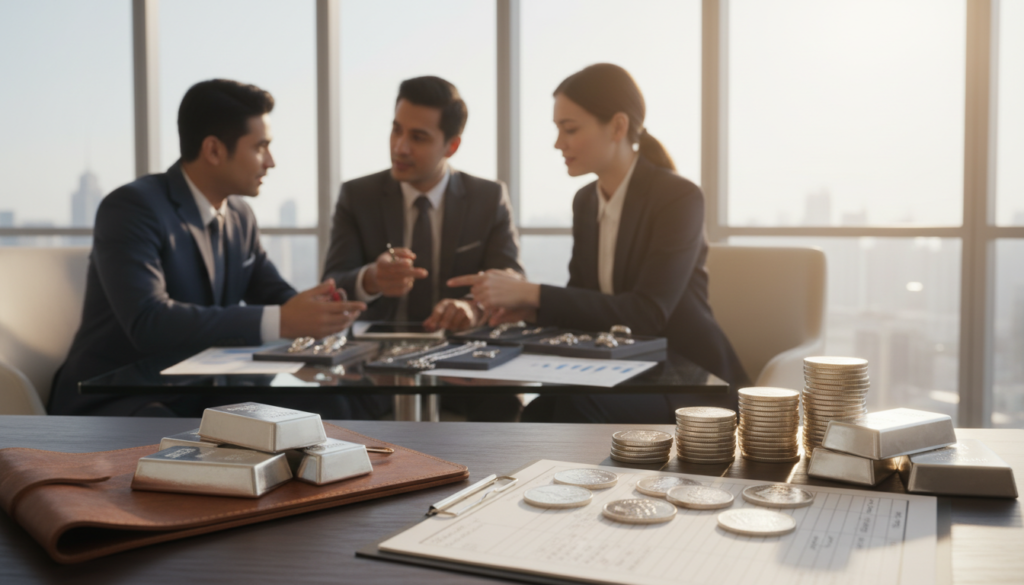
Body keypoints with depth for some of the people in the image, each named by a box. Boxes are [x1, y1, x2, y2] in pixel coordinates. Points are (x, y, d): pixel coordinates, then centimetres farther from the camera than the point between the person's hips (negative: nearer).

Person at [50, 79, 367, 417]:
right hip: (114, 402, -8)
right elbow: (148, 323, -30)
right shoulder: (132, 208, -16)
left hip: (199, 397, 8)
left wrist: (316, 310, -10)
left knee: (329, 412, -11)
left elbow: (276, 296, 16)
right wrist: (280, 322, -35)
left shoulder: (239, 215, 9)